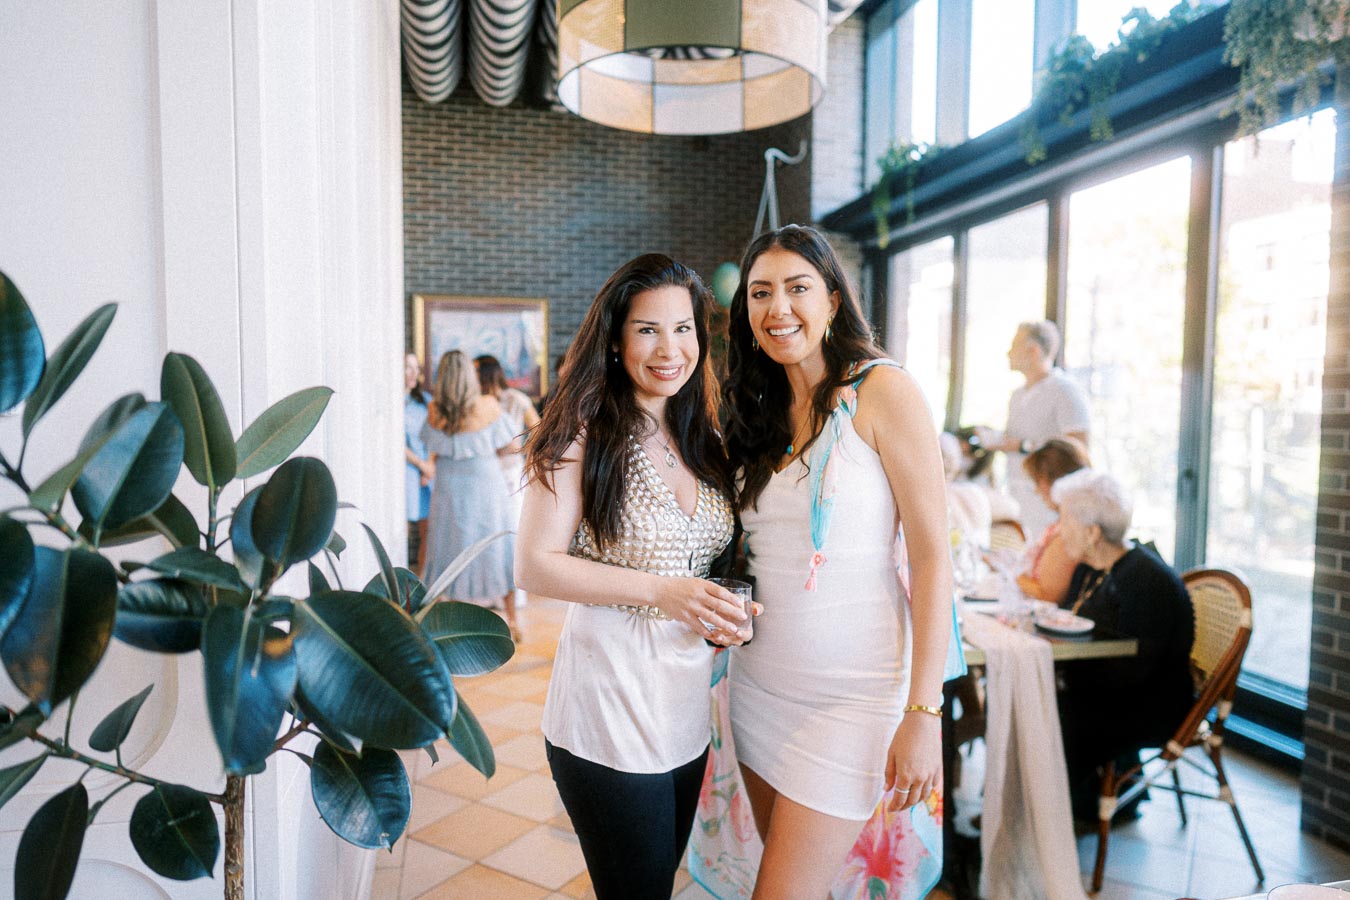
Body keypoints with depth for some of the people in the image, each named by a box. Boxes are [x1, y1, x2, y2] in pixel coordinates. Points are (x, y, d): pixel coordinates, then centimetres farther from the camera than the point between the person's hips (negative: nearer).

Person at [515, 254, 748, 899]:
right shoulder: (583, 434, -12)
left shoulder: (702, 440, 7)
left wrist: (725, 613, -3)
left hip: (689, 714, 7)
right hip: (608, 718, -6)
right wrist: (659, 590, -23)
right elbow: (536, 567, -15)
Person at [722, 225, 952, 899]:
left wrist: (924, 713, -17)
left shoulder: (883, 392, -11)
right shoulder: (756, 411, 8)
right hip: (759, 680, 6)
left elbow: (931, 553, -14)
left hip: (853, 689, -6)